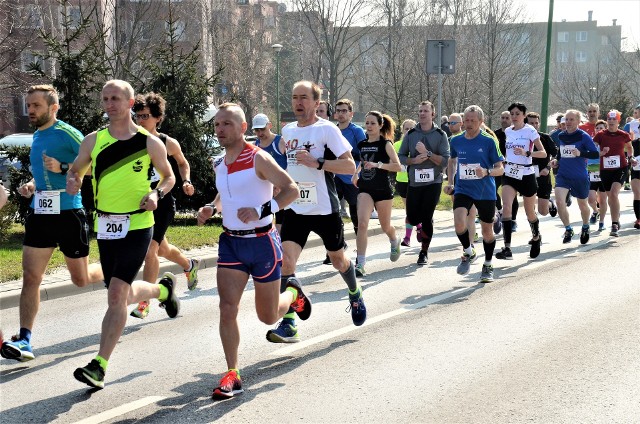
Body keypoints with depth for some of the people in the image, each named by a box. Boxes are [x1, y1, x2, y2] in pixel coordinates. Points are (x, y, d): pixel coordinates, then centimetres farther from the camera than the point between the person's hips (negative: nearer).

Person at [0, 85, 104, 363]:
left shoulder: (67, 134, -10)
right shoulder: (37, 136, 14)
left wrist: (62, 168, -22)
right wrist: (32, 186, 10)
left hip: (69, 213, -6)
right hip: (39, 214, 6)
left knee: (81, 279, 7)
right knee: (30, 277, -4)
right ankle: (24, 340, -5)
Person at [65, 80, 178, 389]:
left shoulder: (150, 142, -4)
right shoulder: (93, 141, 3)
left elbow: (169, 176, 10)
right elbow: (75, 169, 16)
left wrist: (156, 194, -10)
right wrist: (72, 181, -7)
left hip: (137, 226, -5)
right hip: (105, 226, 5)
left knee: (117, 293, -16)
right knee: (123, 294, 15)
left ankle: (99, 366, -12)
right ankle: (162, 289, 49)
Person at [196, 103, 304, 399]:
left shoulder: (258, 158, -14)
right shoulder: (219, 164, 6)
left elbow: (291, 190, -15)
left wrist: (261, 210, -28)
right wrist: (211, 208, 5)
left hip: (262, 242, -5)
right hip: (230, 243, 5)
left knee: (268, 317, 8)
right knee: (227, 308, -11)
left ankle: (293, 293, 42)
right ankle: (232, 375, -3)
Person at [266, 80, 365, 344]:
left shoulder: (327, 130, -10)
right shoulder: (287, 131, 8)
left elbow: (350, 166, -16)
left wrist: (317, 163, -25)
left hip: (325, 210, -4)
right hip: (295, 210, 4)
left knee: (338, 260, 16)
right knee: (285, 262, -13)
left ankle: (355, 294, 48)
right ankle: (289, 324, -12)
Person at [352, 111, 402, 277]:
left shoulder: (385, 144, -7)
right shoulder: (362, 145, 8)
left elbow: (398, 166, -16)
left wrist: (378, 164, -26)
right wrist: (356, 173, 15)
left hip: (383, 190, -3)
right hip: (365, 189, 3)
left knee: (385, 226, 13)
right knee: (362, 224, -18)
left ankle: (394, 242, 50)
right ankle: (360, 264, -18)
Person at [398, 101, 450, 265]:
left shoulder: (440, 135, -2)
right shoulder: (410, 134, 4)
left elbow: (445, 161, -9)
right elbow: (401, 157, 6)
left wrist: (427, 153, -20)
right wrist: (414, 160, -12)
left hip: (433, 182, -3)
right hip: (414, 182, 3)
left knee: (427, 218, -4)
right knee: (412, 218, 5)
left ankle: (424, 252, 12)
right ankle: (423, 226, 40)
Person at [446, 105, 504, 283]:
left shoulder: (489, 141, -7)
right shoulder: (456, 141, 3)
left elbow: (500, 169, -5)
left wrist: (487, 172, -25)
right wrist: (450, 183, 13)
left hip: (486, 192, -1)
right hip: (463, 189, 2)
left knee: (487, 231, 9)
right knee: (459, 222, -23)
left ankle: (488, 266, 31)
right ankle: (468, 252, 5)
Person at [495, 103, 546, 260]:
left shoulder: (530, 131, -8)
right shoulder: (507, 131, 7)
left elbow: (543, 153, -13)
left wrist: (526, 153, -27)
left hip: (526, 175, -3)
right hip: (509, 175, 3)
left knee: (530, 212, 11)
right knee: (506, 207, -18)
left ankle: (536, 238, 42)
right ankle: (507, 248, -21)